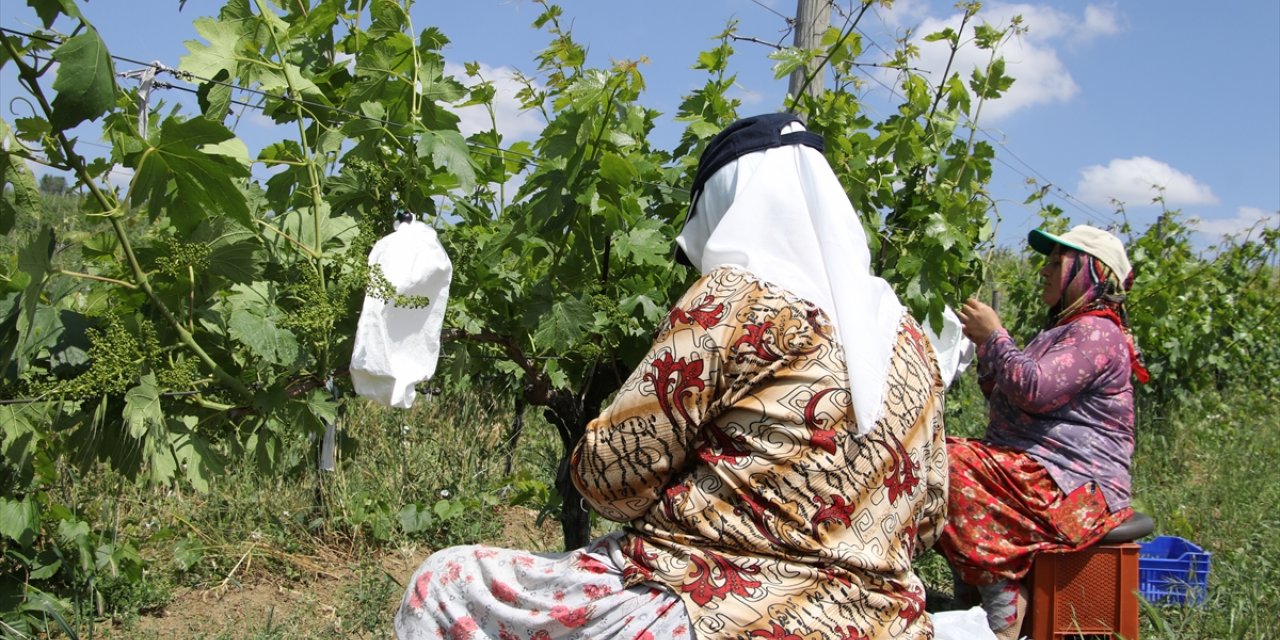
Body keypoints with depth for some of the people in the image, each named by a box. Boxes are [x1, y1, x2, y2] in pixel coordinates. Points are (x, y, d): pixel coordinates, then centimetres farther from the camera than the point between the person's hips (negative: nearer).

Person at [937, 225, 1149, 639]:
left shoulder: (1096, 332, -9)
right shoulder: (1062, 329, 24)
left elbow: (1035, 390, -23)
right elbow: (1004, 398, 25)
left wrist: (994, 335, -10)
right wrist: (984, 346, 12)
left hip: (1074, 485, -11)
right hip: (1036, 470, 11)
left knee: (955, 466, -27)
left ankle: (1005, 606, -21)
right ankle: (974, 596, -7)